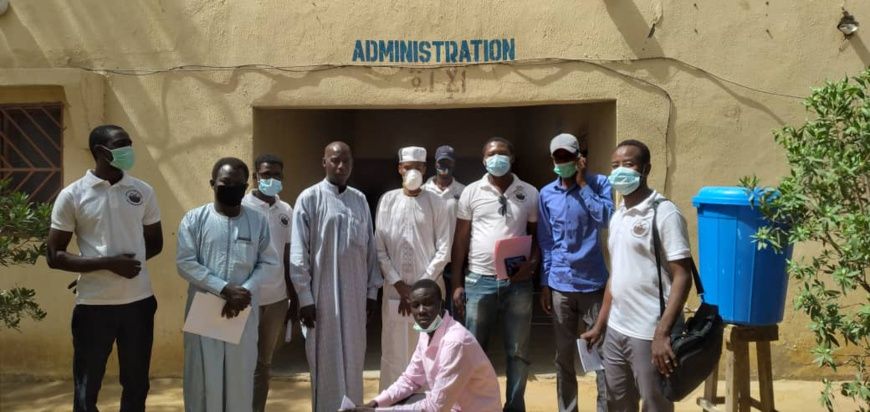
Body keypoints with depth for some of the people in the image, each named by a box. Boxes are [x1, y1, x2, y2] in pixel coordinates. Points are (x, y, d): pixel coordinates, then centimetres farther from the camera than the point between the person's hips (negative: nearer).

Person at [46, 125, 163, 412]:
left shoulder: (143, 191, 3)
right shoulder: (72, 195, -5)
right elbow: (54, 257, -6)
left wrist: (126, 262, -4)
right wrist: (108, 263, -17)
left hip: (139, 301, 3)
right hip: (94, 305, -2)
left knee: (136, 386, 15)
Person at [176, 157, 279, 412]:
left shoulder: (258, 221, 4)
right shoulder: (194, 219, -2)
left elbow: (269, 262, 3)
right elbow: (185, 263, -8)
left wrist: (246, 291, -14)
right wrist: (225, 290, -17)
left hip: (245, 312, 2)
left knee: (241, 376, 9)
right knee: (203, 375, 5)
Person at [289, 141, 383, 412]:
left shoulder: (360, 200, 8)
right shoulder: (309, 198, -5)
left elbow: (371, 248, 11)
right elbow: (298, 253, -6)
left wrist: (372, 290, 8)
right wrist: (305, 297, -10)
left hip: (355, 294, 4)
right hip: (323, 294, -4)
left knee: (353, 361, 12)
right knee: (327, 362, 4)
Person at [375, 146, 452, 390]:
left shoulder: (435, 203, 1)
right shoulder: (387, 200, 3)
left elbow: (444, 250, -2)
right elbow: (379, 247, 1)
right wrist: (399, 285, -5)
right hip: (395, 289, 1)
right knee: (394, 351, 5)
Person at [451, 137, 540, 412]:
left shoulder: (530, 193, 5)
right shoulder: (471, 193, 4)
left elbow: (537, 235, 11)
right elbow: (460, 240, 5)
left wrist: (532, 263, -10)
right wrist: (457, 284, 1)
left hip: (518, 283, 1)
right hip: (479, 281, 0)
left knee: (518, 352, 8)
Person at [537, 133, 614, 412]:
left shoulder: (599, 184, -1)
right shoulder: (546, 194, 6)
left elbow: (606, 220, -17)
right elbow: (545, 241, 8)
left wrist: (583, 184, -13)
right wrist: (545, 283, 5)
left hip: (593, 283, -2)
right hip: (560, 285, 3)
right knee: (563, 355, 12)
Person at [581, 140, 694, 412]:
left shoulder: (664, 213, -11)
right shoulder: (617, 217, 11)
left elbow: (682, 277, -15)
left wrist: (662, 334, -22)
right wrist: (600, 326, 16)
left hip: (649, 335, -7)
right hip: (616, 331, 7)